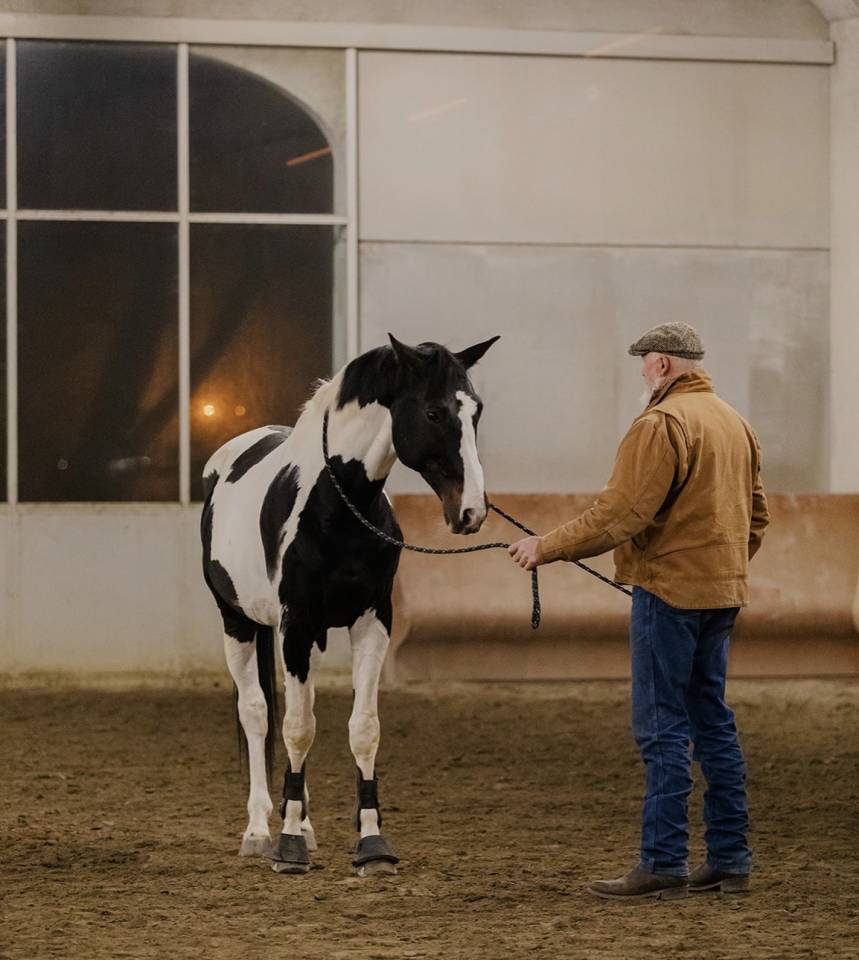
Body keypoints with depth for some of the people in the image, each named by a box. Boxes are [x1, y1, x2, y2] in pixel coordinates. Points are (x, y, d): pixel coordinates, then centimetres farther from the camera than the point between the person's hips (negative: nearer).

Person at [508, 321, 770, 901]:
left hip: (670, 590, -9)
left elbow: (621, 514, -20)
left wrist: (548, 548, -13)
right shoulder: (736, 423, 15)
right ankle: (730, 859, 16)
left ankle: (664, 865, -7)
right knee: (712, 720, 14)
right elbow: (757, 516, 21)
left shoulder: (662, 424, -14)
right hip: (724, 591, 9)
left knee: (663, 728, -6)